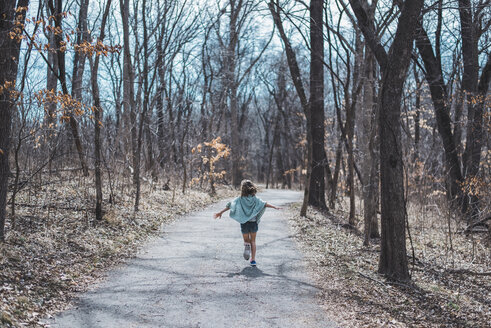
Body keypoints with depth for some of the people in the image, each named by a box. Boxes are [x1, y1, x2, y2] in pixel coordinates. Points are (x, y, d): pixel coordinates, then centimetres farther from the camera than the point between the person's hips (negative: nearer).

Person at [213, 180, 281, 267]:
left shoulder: (239, 199, -5)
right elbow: (264, 204, -11)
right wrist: (274, 207, -10)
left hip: (244, 223, -1)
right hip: (253, 223, 1)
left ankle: (247, 244, -18)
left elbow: (229, 206, -6)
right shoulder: (255, 199, -3)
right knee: (253, 241, 14)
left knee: (246, 240, 18)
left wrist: (220, 212, -3)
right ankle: (253, 259, 7)